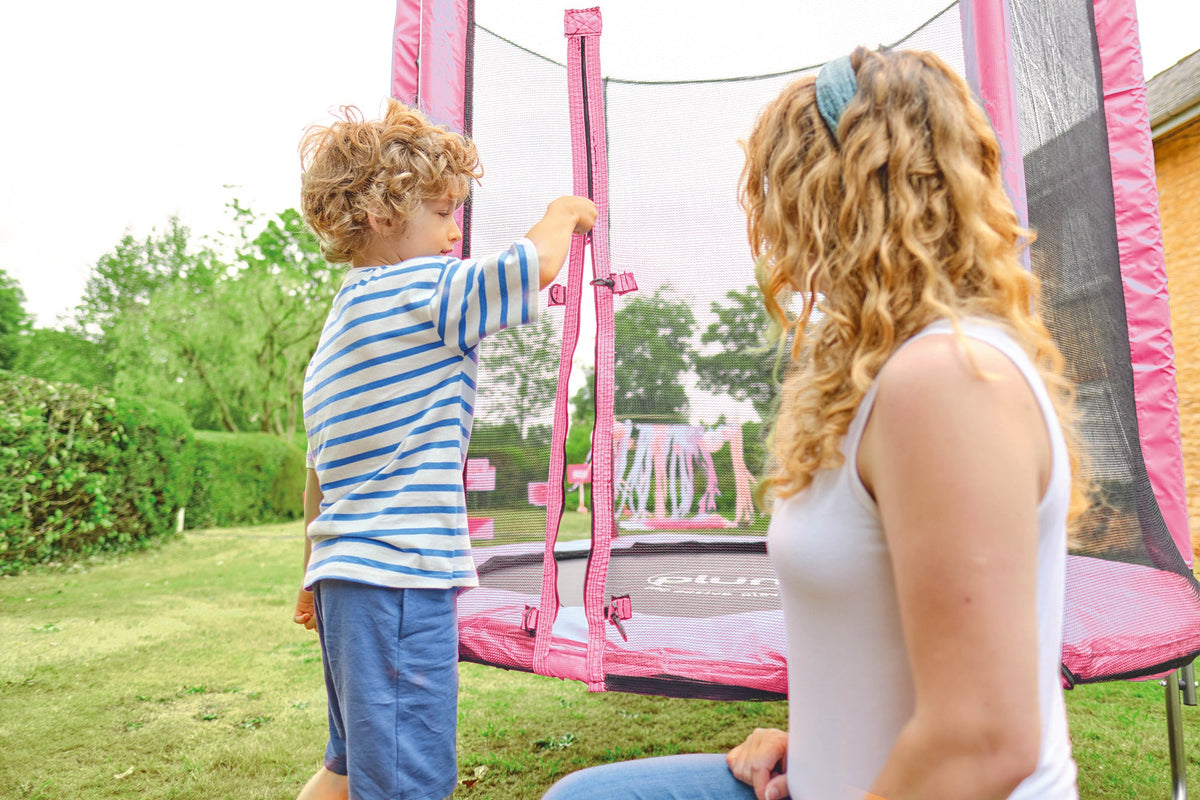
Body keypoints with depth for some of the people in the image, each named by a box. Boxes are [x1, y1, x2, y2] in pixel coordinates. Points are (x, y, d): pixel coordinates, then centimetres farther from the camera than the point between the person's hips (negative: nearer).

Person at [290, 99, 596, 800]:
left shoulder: (341, 322, 17)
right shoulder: (419, 293, -12)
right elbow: (535, 263, -20)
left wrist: (315, 578, 25)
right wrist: (565, 211, 3)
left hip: (343, 578, 10)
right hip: (398, 581, -10)